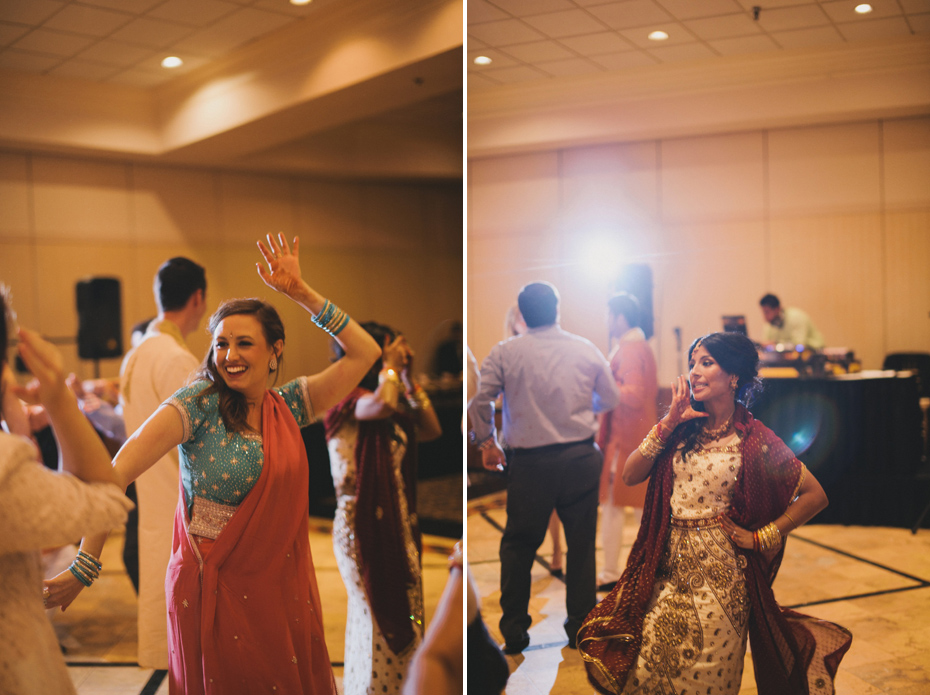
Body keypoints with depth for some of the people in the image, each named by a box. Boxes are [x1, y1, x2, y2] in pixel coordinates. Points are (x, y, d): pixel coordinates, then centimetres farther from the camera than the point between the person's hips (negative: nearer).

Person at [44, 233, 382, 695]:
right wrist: (84, 565, -30)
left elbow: (365, 352, 0)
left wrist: (301, 293, -6)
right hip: (216, 590, -4)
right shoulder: (201, 402, -12)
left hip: (282, 586, 5)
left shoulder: (287, 406, 2)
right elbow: (121, 467, -23)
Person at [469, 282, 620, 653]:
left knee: (518, 545, 11)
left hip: (530, 463, -1)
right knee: (581, 544, 13)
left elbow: (480, 400, -5)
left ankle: (514, 633, 16)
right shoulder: (586, 349, 3)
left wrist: (486, 443, 10)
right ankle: (581, 629, 21)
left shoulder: (504, 353, -2)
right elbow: (612, 398, 12)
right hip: (581, 458, 2)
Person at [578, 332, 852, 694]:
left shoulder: (754, 441, -8)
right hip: (668, 570, 4)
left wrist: (760, 537, -7)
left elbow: (815, 495, -6)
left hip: (719, 573, -4)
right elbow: (631, 474, -4)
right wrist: (669, 422, -10)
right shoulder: (682, 427, 5)